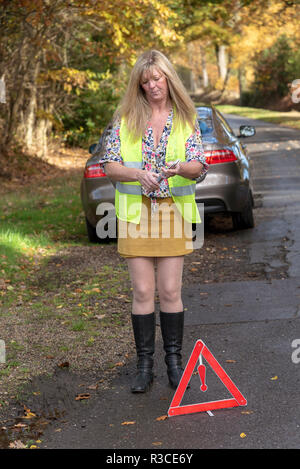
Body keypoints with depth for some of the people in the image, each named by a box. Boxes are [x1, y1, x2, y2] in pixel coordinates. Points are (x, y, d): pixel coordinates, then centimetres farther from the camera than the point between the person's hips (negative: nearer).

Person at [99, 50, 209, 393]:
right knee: (143, 291, 0)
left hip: (173, 211, 0)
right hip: (135, 211, 0)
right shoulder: (126, 119, 5)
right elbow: (110, 166, 0)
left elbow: (199, 165, 0)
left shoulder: (185, 119, 6)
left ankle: (174, 360, 14)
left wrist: (179, 168, -23)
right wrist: (138, 174, -19)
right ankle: (144, 364, 10)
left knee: (170, 291, 1)